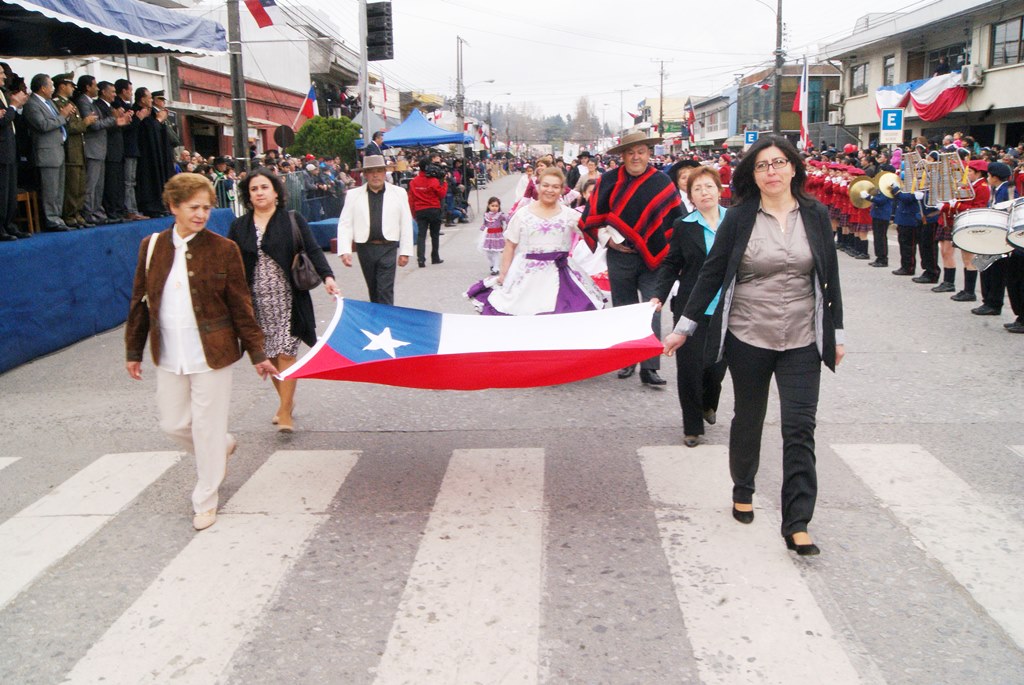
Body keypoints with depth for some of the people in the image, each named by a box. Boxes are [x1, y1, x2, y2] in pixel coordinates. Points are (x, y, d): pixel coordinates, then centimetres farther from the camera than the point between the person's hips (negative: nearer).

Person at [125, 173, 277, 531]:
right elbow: (140, 302, 10)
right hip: (169, 357, 4)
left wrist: (257, 353, -3)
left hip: (211, 354, -4)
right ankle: (223, 447, 43)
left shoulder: (223, 249, -6)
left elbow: (240, 306, -3)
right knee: (173, 423, 13)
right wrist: (133, 350, 12)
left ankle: (205, 502, 21)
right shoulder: (152, 246, 3)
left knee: (207, 428, 3)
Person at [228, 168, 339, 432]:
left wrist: (327, 277, -19)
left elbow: (312, 251, -4)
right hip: (257, 302, 3)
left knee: (286, 353, -6)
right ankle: (287, 400, 28)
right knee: (269, 355, 9)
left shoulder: (293, 220, 2)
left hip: (287, 299, -3)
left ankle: (284, 411, -1)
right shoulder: (239, 226, 8)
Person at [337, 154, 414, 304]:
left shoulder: (399, 193, 4)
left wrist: (405, 252, 0)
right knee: (373, 290, 13)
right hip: (365, 248, 2)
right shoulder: (353, 195, 5)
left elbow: (406, 224, 4)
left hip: (388, 248, -2)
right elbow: (344, 224, 1)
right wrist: (344, 251, -10)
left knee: (385, 291, -7)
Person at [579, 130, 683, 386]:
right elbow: (592, 215, 5)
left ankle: (649, 367, -4)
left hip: (652, 259, -1)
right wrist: (607, 239, -6)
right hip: (619, 257, 2)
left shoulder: (662, 182, -1)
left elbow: (674, 220, 2)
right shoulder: (609, 180, 0)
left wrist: (666, 253, -5)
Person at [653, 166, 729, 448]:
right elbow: (670, 265, 4)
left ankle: (708, 404, 41)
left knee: (718, 364, 7)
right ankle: (692, 426, 14)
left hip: (726, 309, 1)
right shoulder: (683, 227, 1)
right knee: (690, 366, -3)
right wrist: (660, 295, -8)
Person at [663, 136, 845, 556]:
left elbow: (830, 277, 8)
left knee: (800, 429, -4)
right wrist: (684, 327, 0)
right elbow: (712, 273, 0)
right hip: (748, 337, -1)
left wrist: (836, 333, 9)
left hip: (802, 341, 1)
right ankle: (742, 491, 37)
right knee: (748, 420, 14)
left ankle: (797, 524, -1)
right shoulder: (739, 218, -2)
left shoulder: (815, 216, 3)